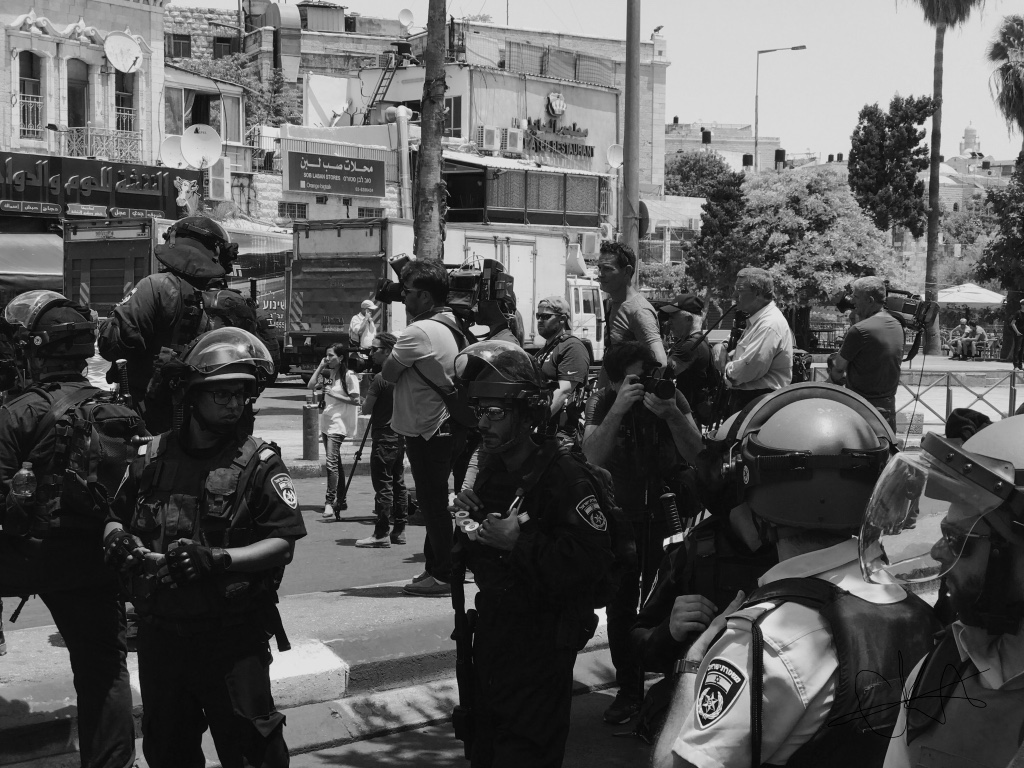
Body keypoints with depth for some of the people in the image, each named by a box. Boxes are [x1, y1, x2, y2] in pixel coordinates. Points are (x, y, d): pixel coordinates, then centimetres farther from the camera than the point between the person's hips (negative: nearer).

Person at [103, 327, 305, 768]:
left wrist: (218, 559, -25)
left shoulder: (259, 463, -8)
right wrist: (117, 539, -6)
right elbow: (115, 517, 16)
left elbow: (283, 545, -14)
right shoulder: (153, 456, 5)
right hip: (159, 633, 5)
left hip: (232, 637, -4)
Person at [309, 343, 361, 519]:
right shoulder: (328, 374, 13)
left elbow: (355, 400, -12)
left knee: (332, 462, -16)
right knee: (335, 462, 14)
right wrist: (320, 366, 4)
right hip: (326, 423, 8)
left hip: (338, 424, -8)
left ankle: (330, 502, -17)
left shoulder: (349, 376, -8)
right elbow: (311, 385, 6)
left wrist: (333, 394, -16)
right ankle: (341, 500, 21)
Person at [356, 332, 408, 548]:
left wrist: (365, 400, 7)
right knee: (398, 484, 11)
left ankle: (382, 533, -6)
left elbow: (366, 410, -12)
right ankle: (399, 530, 14)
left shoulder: (380, 378, -16)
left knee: (383, 486, -7)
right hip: (401, 436, 8)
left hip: (384, 438, -8)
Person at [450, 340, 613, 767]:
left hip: (542, 644, -8)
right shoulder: (491, 471, 8)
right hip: (493, 632, 9)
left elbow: (593, 557, -28)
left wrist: (520, 542, -27)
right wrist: (468, 520, -4)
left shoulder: (562, 476, -20)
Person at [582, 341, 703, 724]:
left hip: (666, 516, -1)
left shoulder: (671, 396, -9)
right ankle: (628, 689, 18)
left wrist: (671, 414, -30)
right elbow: (593, 456, -24)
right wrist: (618, 409, -36)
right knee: (620, 606, 6)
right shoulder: (602, 402, -10)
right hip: (619, 517, 1)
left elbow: (695, 454, -16)